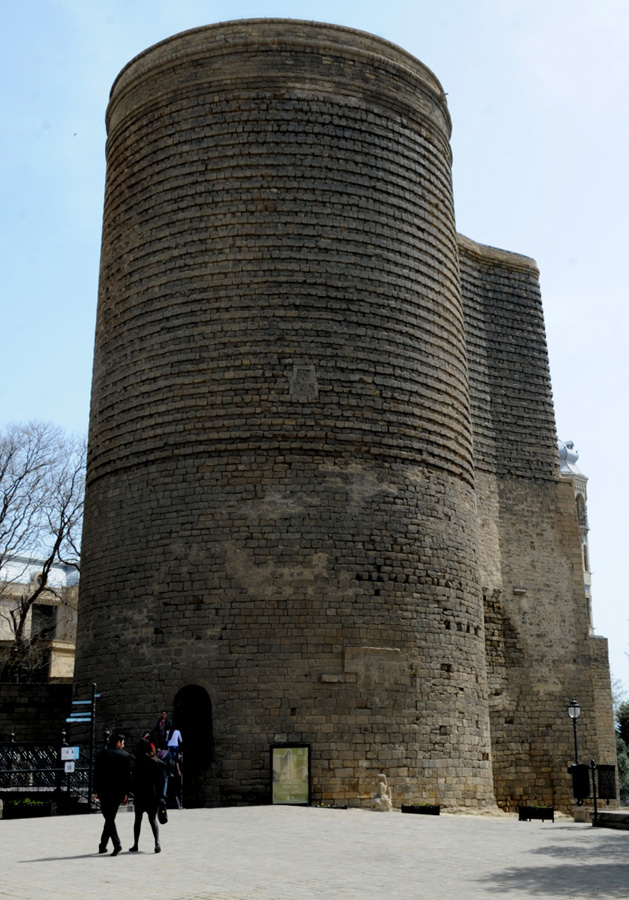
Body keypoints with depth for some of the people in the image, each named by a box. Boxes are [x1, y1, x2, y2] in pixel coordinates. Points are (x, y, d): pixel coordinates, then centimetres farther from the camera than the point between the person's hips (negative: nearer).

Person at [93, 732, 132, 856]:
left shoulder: (102, 754, 2)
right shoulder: (125, 756, 1)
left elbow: (96, 774, 1)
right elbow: (127, 776, -2)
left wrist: (96, 791, 6)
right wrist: (126, 794, 1)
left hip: (104, 791, -1)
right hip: (118, 792, 1)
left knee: (109, 818, 2)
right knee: (110, 818, 13)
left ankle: (116, 844, -12)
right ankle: (102, 845, 17)